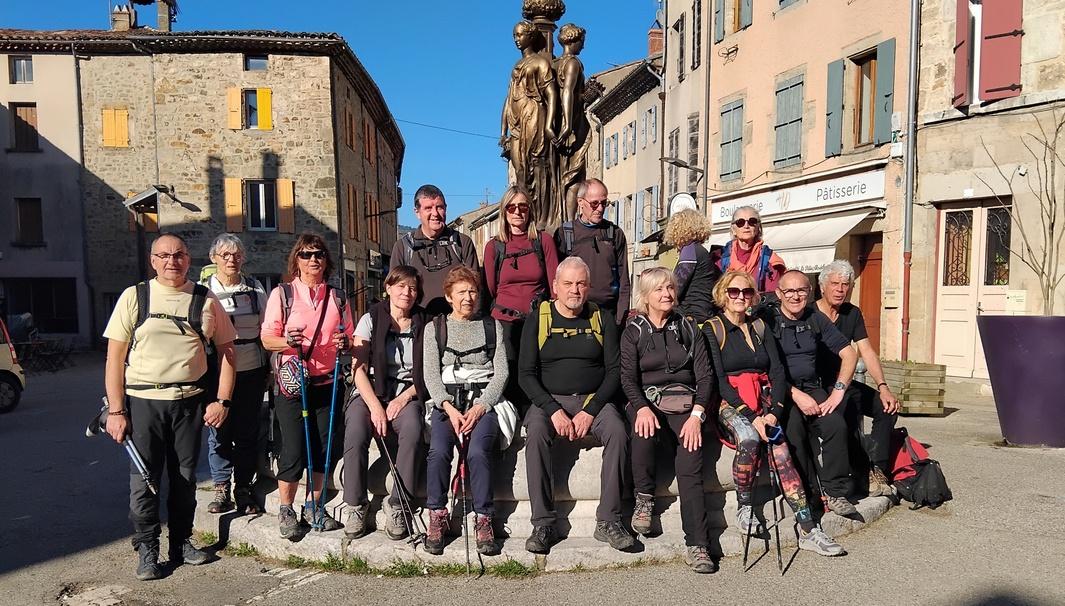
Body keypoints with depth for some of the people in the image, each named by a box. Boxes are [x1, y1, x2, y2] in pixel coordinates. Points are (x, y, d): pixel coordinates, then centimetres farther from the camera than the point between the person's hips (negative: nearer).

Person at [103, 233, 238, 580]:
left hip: (190, 400, 2)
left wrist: (222, 400, -1)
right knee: (144, 478, 2)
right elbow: (115, 356, -1)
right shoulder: (134, 297, 1)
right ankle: (147, 550, 17)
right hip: (143, 400, -1)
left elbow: (226, 350, 7)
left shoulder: (206, 301, 5)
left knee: (185, 477, 11)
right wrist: (115, 410, -6)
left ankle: (182, 542, 26)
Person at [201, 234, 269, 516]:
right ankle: (221, 490, 16)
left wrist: (269, 368, 7)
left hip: (251, 371, 1)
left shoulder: (255, 288, 7)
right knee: (219, 432, 3)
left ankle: (243, 489, 17)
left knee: (248, 432, 6)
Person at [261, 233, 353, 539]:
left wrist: (345, 343, -8)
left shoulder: (337, 298, 10)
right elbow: (267, 339, -2)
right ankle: (286, 510, 17)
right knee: (294, 449, -3)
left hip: (328, 383, 4)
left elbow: (350, 337, 15)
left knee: (323, 448, 7)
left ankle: (313, 507, 25)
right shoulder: (282, 294, -1)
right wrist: (288, 342, -23)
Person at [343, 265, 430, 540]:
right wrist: (375, 407, -15)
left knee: (412, 430, -32)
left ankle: (398, 507, -20)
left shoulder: (424, 324, 6)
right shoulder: (371, 319, 2)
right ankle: (357, 506, -11)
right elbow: (359, 369, -3)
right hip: (370, 392, 0)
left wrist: (403, 398, -11)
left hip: (407, 394, 0)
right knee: (356, 434, -30)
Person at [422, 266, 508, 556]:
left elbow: (501, 372, 6)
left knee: (478, 451, -29)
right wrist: (450, 409, -12)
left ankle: (483, 520, -17)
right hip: (446, 401, 1)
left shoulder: (492, 326, 15)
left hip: (483, 400, 0)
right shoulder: (435, 328, 15)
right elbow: (431, 375, 5)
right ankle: (437, 517, -11)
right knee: (439, 450, -28)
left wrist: (480, 408, -9)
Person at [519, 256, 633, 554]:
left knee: (618, 432, -28)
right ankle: (543, 523, -24)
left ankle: (608, 521, -19)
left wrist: (591, 411, -12)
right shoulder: (538, 319, 4)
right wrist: (553, 410, -15)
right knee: (535, 433, -31)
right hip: (548, 400, -1)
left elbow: (614, 370, 2)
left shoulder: (602, 318, 7)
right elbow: (526, 374, -1)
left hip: (593, 399, 1)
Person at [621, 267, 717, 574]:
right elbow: (628, 377, -2)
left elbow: (705, 375, 6)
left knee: (690, 468, -21)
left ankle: (698, 545, -21)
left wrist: (696, 414, -11)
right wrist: (642, 408, -23)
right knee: (644, 427, -36)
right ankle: (644, 497, -17)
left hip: (685, 403, 1)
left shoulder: (688, 328, 13)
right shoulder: (633, 331, 10)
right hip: (647, 401, -1)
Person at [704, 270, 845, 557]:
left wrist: (774, 413, -10)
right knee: (749, 439, -33)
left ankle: (808, 530, -20)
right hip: (730, 403, -4)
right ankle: (744, 507, -13)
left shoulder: (759, 327, 15)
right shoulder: (713, 329, 1)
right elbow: (719, 380, -9)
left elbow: (778, 371, 7)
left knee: (780, 451, -20)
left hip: (763, 401, 4)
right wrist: (751, 417, -18)